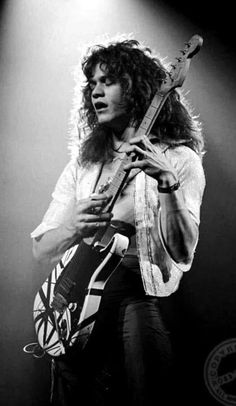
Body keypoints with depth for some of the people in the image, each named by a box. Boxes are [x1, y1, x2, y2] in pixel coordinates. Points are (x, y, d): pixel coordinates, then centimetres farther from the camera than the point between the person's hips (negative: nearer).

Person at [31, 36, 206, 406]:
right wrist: (73, 228, -11)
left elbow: (182, 253, -11)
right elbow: (41, 248, 10)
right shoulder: (84, 160, 14)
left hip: (140, 297, -3)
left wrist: (167, 183, -25)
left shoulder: (180, 159, 2)